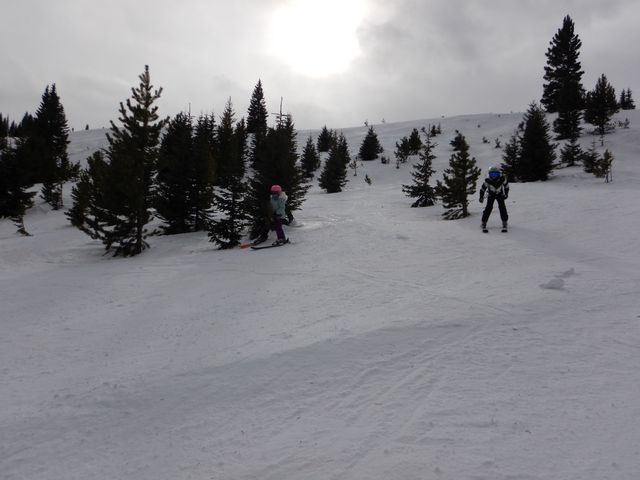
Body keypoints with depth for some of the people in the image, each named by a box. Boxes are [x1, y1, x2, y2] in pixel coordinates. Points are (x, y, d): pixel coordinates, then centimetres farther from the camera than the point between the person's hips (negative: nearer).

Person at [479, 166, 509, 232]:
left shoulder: (502, 178, -27)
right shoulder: (487, 180, -29)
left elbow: (506, 185, -6)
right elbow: (483, 188, -12)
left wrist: (506, 194, 2)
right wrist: (481, 197, -10)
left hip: (500, 194, 1)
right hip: (491, 194, -1)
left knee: (502, 207, -12)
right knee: (488, 207, -15)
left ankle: (504, 224, -1)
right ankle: (484, 223, -6)